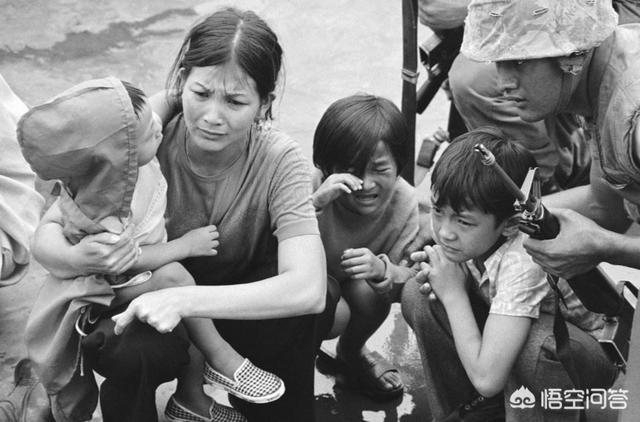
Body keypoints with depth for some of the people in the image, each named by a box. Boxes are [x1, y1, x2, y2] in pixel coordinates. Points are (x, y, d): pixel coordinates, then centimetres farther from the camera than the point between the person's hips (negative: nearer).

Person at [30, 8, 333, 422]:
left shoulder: (278, 159, -22)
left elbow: (308, 290, -35)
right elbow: (45, 237, -18)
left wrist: (184, 300, -44)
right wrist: (76, 258, -42)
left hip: (236, 305, 2)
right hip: (148, 306, -1)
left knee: (309, 302, -28)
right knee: (123, 351, -34)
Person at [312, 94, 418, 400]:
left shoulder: (402, 201, -20)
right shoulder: (310, 186, -31)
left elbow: (412, 281, -18)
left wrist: (382, 269, -42)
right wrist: (314, 203, -54)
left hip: (351, 282, 4)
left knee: (369, 292, -30)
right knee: (335, 314, -34)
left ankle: (352, 352, 7)